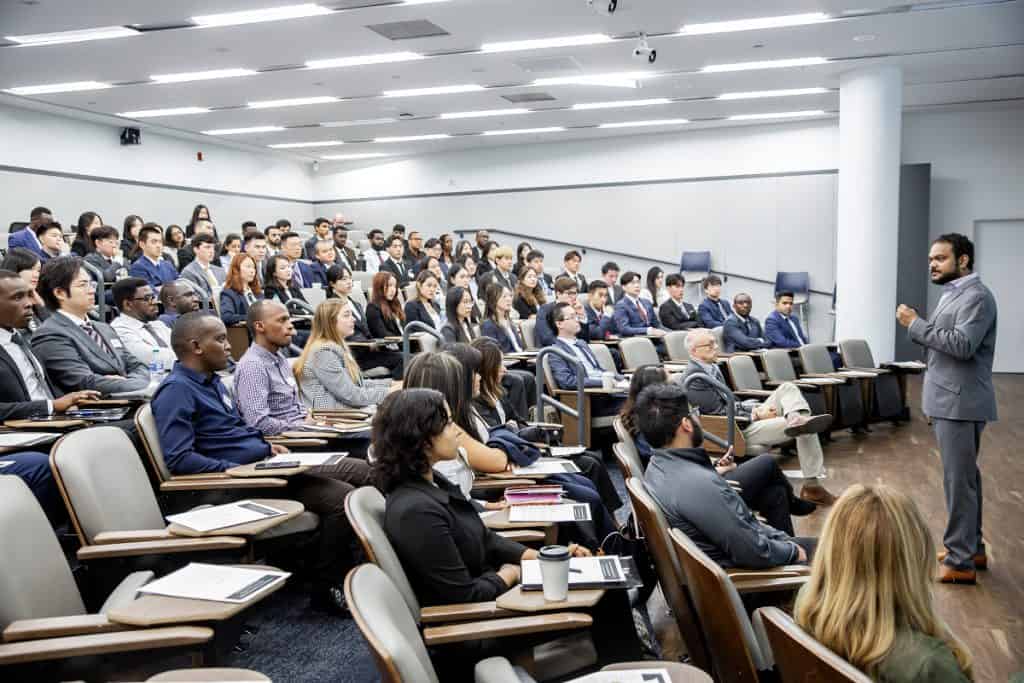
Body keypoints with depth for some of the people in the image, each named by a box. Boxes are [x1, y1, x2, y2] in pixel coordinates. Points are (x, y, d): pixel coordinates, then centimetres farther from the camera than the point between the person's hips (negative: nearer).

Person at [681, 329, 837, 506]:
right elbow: (719, 413, -21)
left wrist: (756, 408, 1)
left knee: (787, 388, 0)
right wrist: (756, 414, -13)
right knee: (805, 430, -17)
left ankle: (795, 418, -26)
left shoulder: (711, 367, 12)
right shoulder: (695, 378, -19)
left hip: (742, 418, 10)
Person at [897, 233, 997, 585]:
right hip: (949, 399, 10)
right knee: (965, 477, 17)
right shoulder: (953, 293, 16)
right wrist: (917, 325, -2)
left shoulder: (976, 296, -14)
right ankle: (972, 547, 28)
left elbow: (962, 345, -24)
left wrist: (916, 324, -18)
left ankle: (960, 562, 0)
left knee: (959, 479, -6)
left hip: (960, 402, -10)